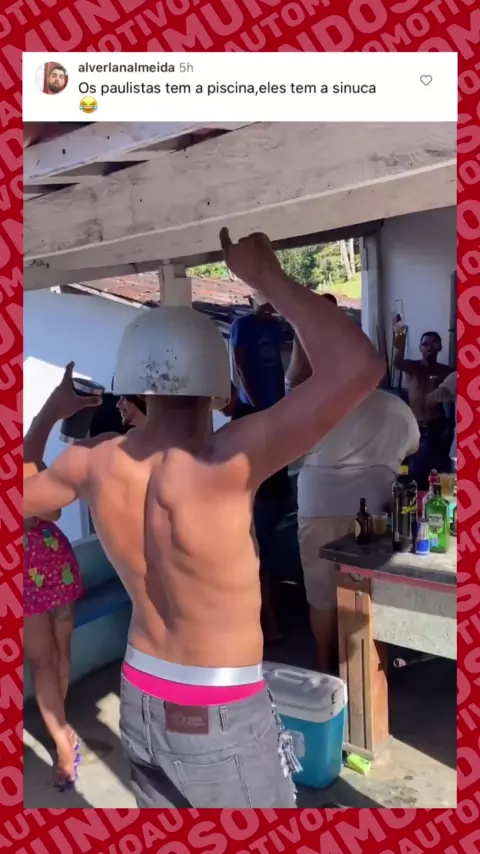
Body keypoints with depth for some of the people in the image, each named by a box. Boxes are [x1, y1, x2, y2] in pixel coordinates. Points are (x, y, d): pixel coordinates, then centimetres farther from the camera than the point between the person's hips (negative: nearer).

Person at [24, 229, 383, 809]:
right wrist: (266, 276, -27)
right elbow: (358, 366, -39)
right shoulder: (222, 465, -31)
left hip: (140, 699, 6)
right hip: (221, 718, -5)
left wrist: (48, 415, 15)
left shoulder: (96, 462, -12)